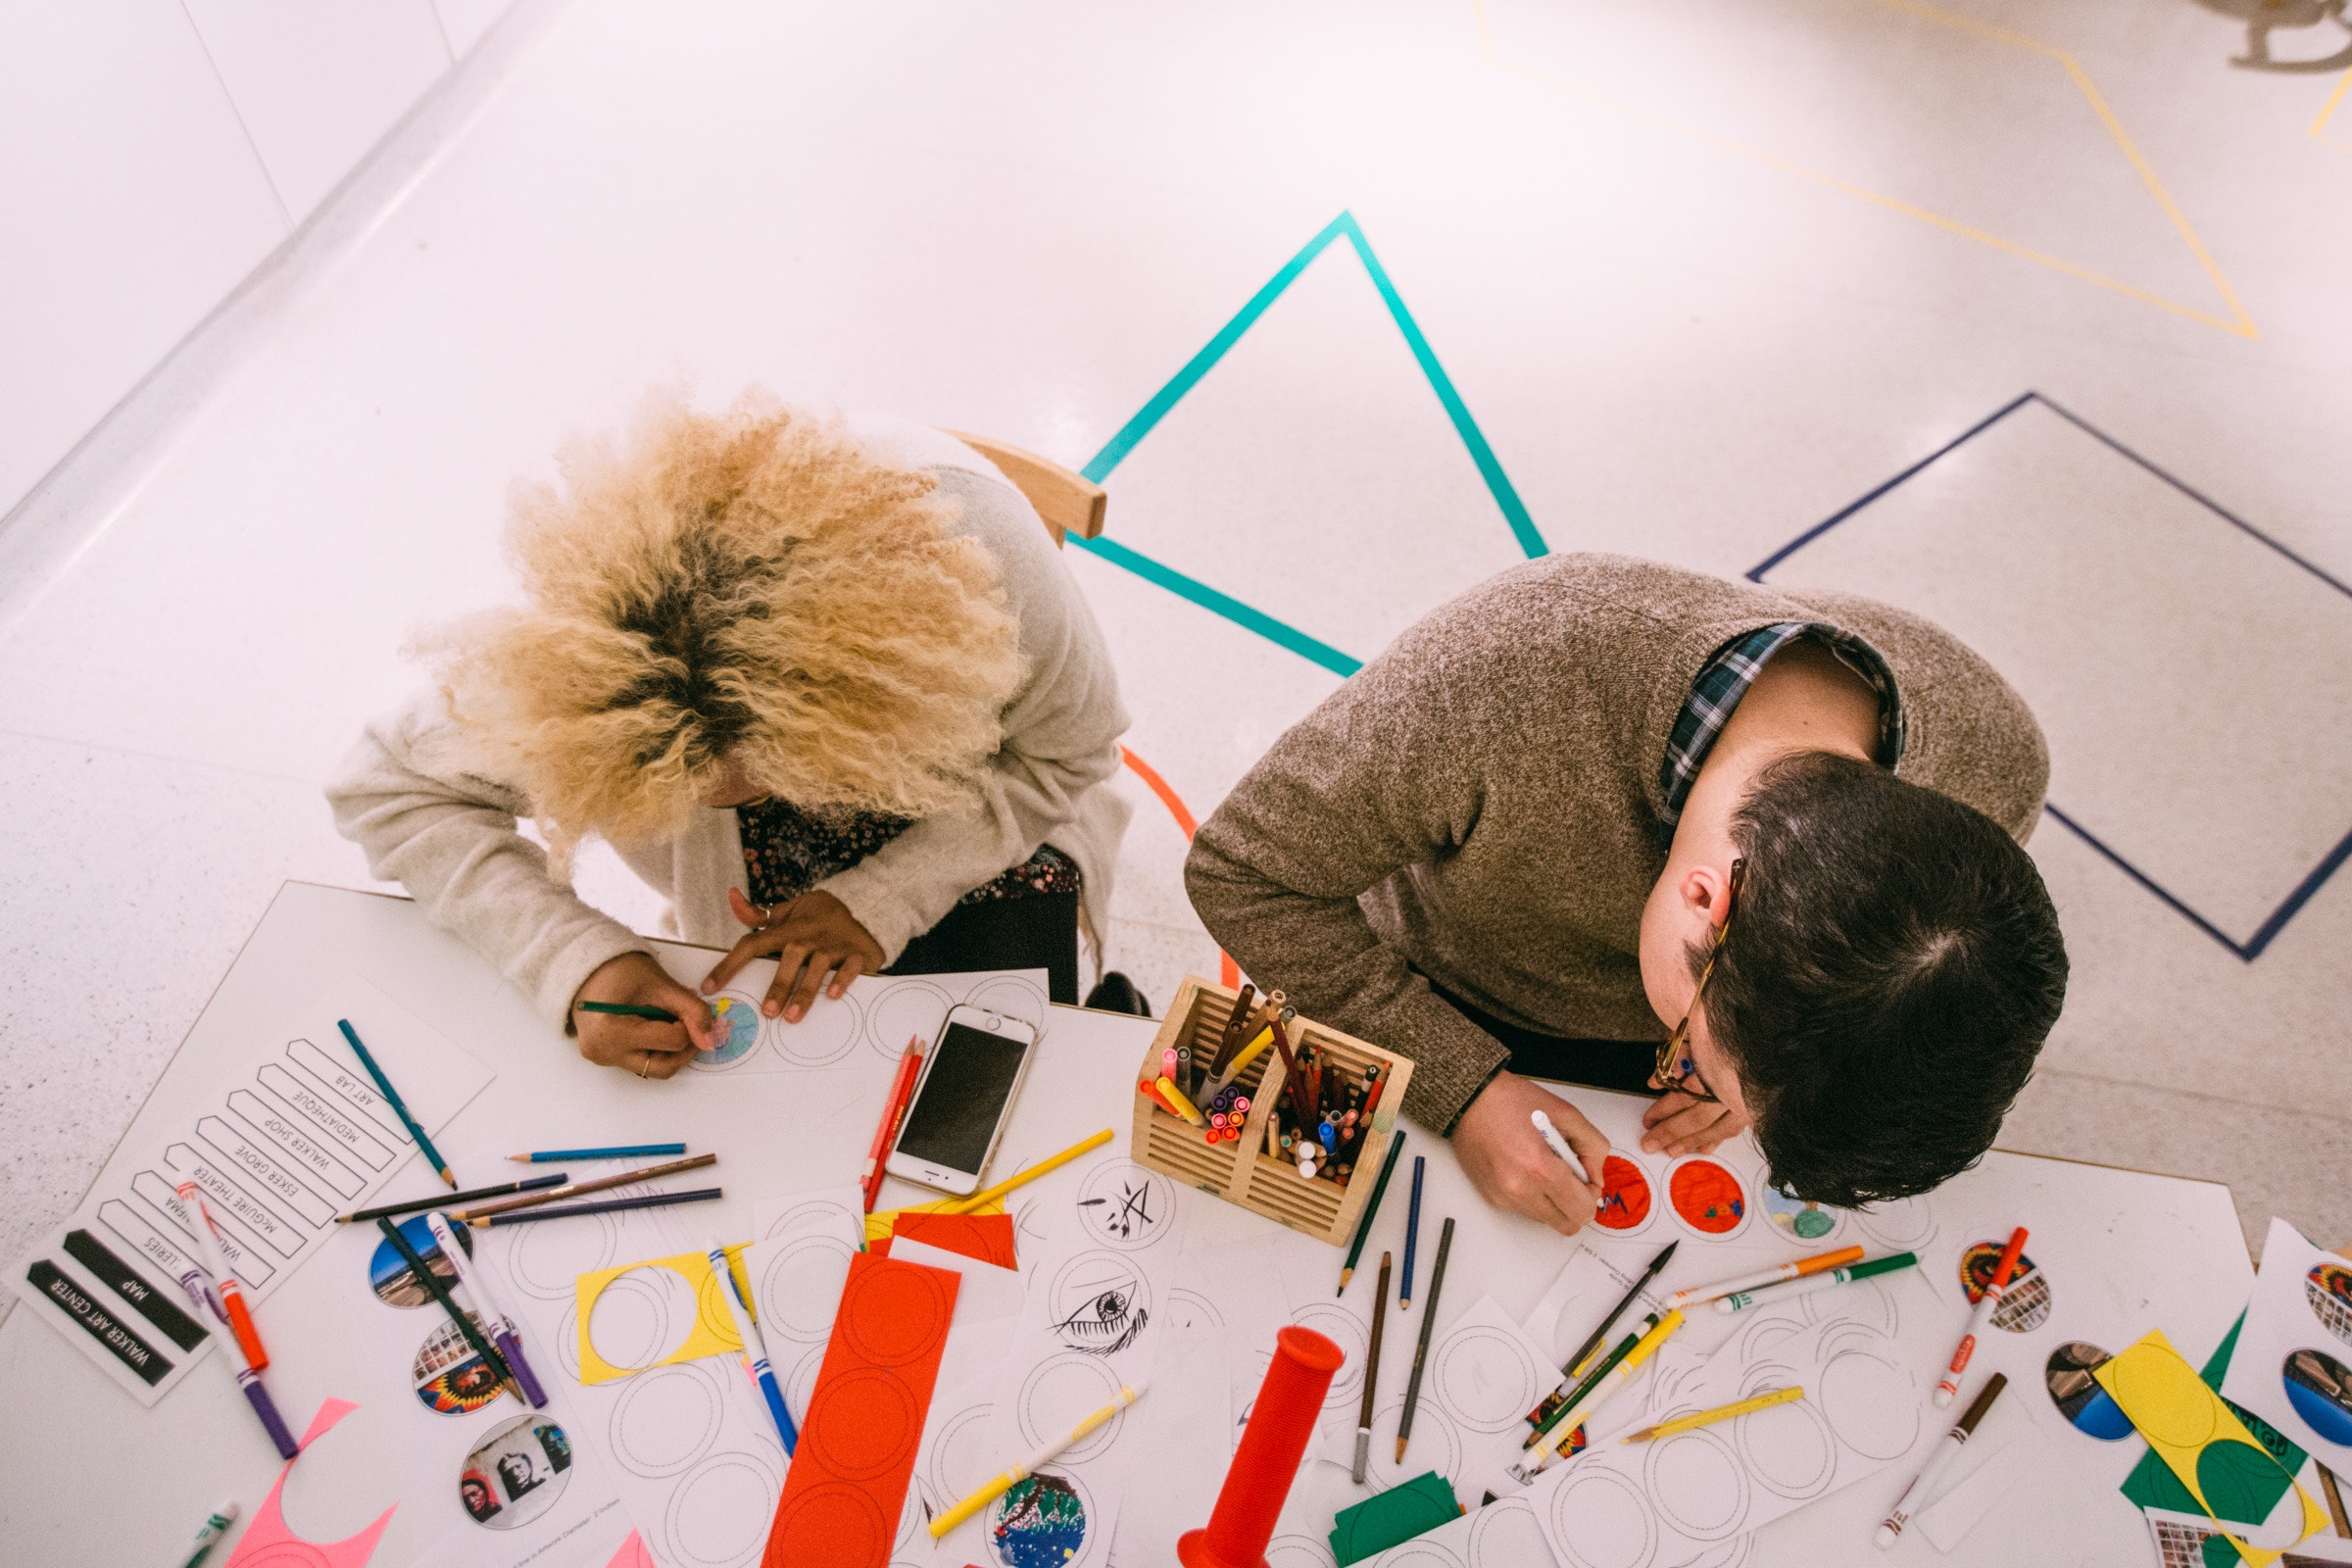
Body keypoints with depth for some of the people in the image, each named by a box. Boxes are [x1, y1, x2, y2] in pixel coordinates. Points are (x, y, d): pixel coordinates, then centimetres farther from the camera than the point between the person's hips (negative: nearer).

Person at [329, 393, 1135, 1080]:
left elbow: (1068, 752, -19)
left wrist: (884, 898, -29)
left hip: (981, 837, -1)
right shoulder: (594, 639, -33)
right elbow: (387, 790, -17)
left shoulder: (961, 530, -38)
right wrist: (579, 964, -32)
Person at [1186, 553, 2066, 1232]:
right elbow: (1241, 873, -31)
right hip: (1434, 1012, -1)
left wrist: (1766, 1070, -19)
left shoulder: (1993, 765, -32)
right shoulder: (1502, 673, -47)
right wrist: (1461, 1085, -33)